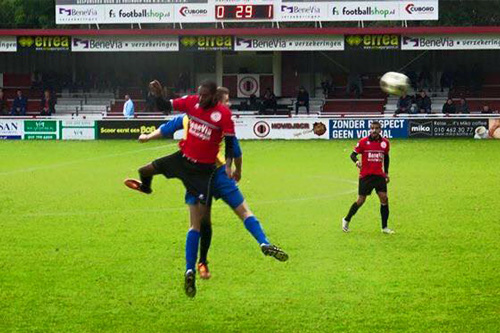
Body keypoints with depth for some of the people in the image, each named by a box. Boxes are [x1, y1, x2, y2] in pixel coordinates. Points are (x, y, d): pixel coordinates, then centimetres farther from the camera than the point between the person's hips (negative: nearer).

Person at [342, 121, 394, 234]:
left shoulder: (385, 142, 4)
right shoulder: (363, 142, -7)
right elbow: (353, 154, -2)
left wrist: (386, 173, 18)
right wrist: (356, 161, -24)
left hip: (379, 175, 3)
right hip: (365, 175, -3)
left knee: (384, 198, -6)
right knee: (360, 200, -1)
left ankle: (384, 227, 3)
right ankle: (346, 220, 21)